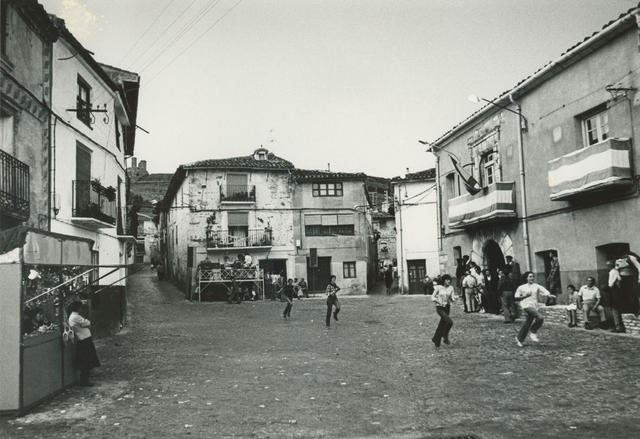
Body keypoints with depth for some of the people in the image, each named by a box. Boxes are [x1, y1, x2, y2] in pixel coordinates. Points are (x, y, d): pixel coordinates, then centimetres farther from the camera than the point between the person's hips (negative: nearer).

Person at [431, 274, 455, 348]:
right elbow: (432, 297, -3)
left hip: (447, 308, 5)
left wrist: (454, 299, -20)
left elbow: (452, 299, 4)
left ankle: (436, 339, 28)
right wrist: (439, 301, -20)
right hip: (440, 308, -5)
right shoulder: (438, 287, -9)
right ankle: (445, 336, -2)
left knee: (442, 324, 11)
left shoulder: (451, 288, 1)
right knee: (449, 322, -22)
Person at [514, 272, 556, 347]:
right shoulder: (521, 287, 6)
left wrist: (549, 295, -32)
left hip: (534, 307, 4)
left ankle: (519, 338, 25)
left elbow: (544, 290, -10)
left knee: (527, 324, 7)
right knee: (540, 318, -23)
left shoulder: (537, 286, 8)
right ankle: (533, 333, -5)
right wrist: (525, 296, -6)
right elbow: (516, 298, 9)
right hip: (526, 306, -3)